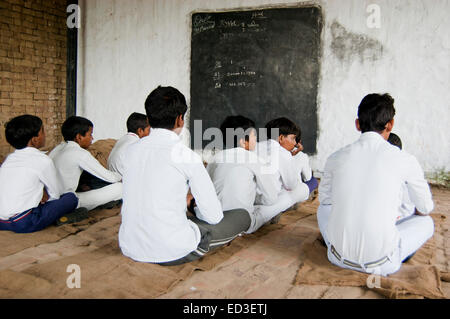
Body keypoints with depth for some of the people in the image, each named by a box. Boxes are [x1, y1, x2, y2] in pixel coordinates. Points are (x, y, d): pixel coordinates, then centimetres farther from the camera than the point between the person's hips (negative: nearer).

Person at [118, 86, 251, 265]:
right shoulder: (185, 155, -13)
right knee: (242, 216, 9)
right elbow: (214, 216, -8)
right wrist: (195, 208, 15)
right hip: (171, 252, -6)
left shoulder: (132, 150, 3)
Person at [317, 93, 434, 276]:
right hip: (381, 264, -2)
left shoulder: (336, 158, -2)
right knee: (426, 222, 23)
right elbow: (425, 208, 9)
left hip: (339, 258, 2)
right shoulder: (404, 160, -7)